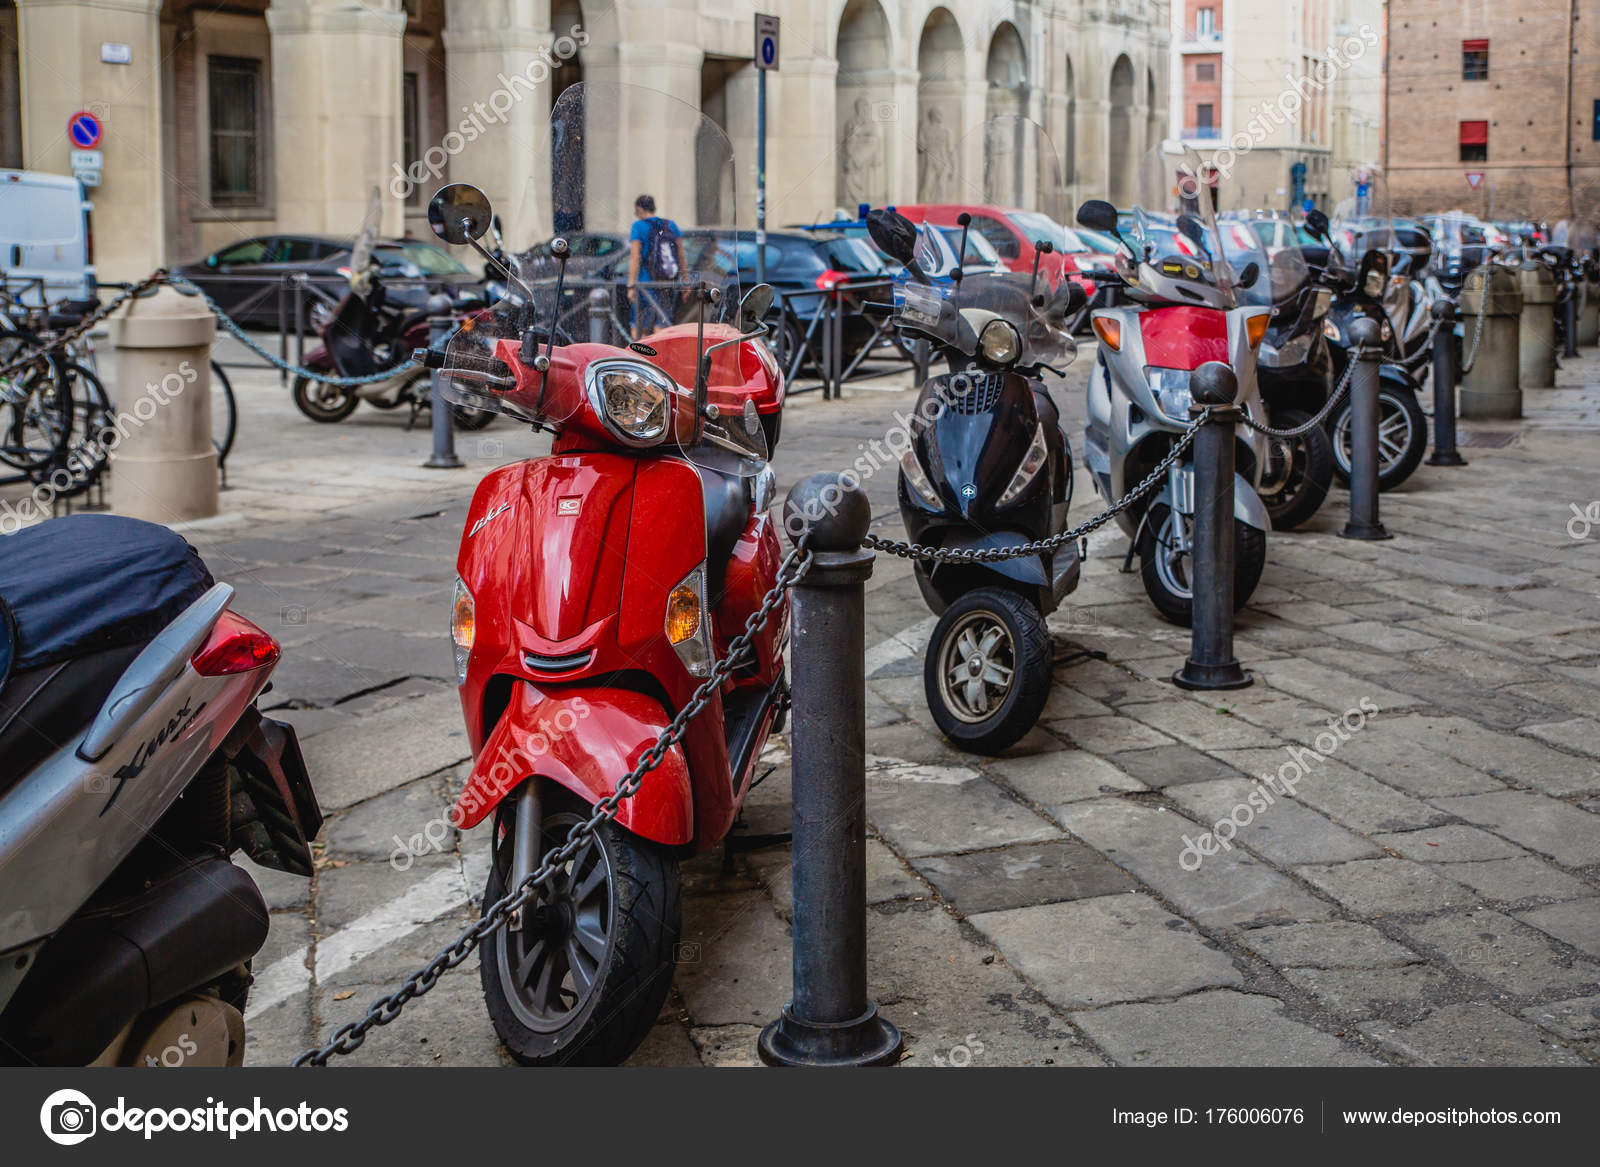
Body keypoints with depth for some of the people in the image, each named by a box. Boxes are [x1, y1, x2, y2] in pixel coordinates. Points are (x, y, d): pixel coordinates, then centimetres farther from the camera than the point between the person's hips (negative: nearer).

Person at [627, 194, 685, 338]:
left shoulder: (639, 226, -5)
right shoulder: (671, 225, 9)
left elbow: (635, 257, -12)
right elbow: (681, 256, 8)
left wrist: (631, 286, -14)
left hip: (647, 284, -4)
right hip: (670, 284, 4)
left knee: (638, 329, 6)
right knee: (661, 328, 4)